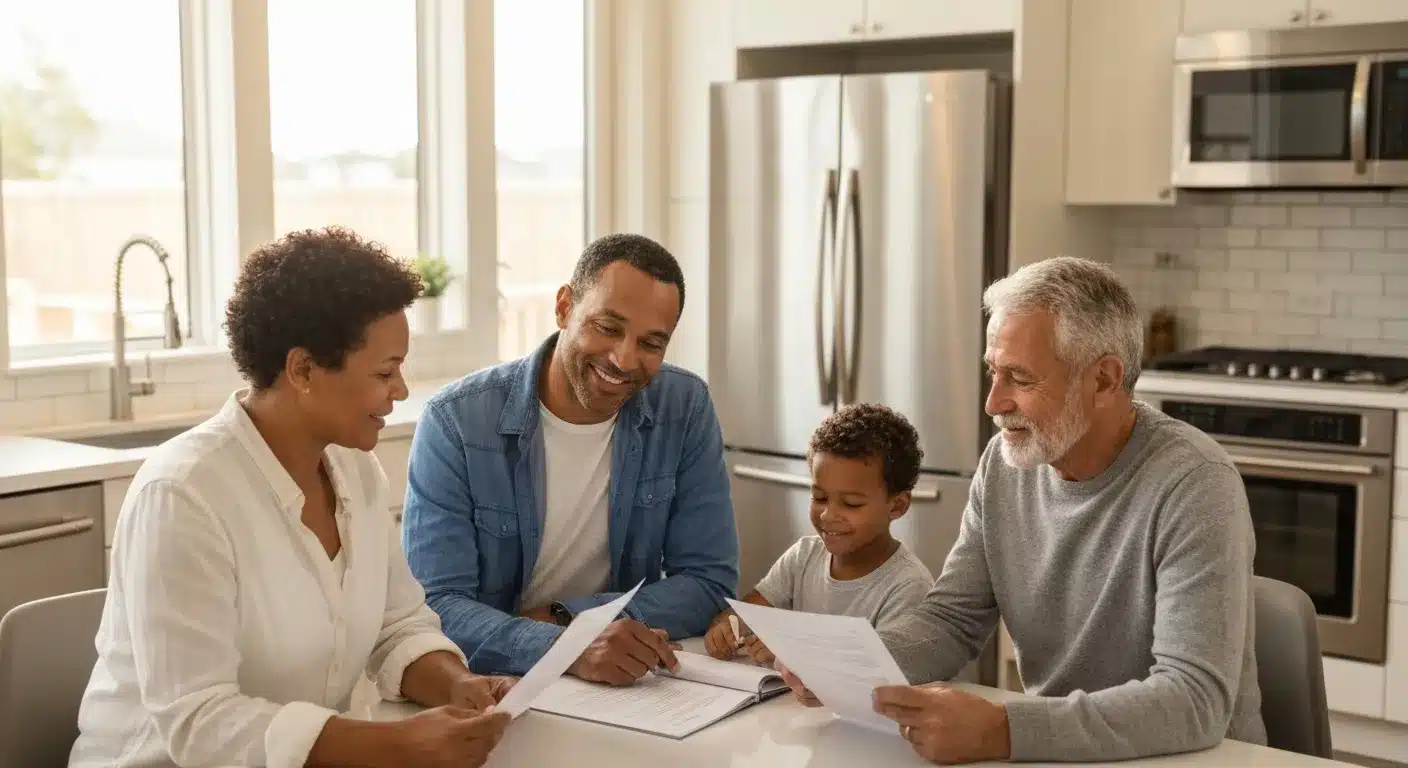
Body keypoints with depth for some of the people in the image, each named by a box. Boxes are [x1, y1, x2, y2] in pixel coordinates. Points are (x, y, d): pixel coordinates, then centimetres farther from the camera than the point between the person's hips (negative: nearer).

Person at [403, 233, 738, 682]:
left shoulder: (685, 409, -3)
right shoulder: (455, 422, -11)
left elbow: (709, 582, -2)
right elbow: (436, 606, -17)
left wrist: (562, 616, -14)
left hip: (629, 690, 2)